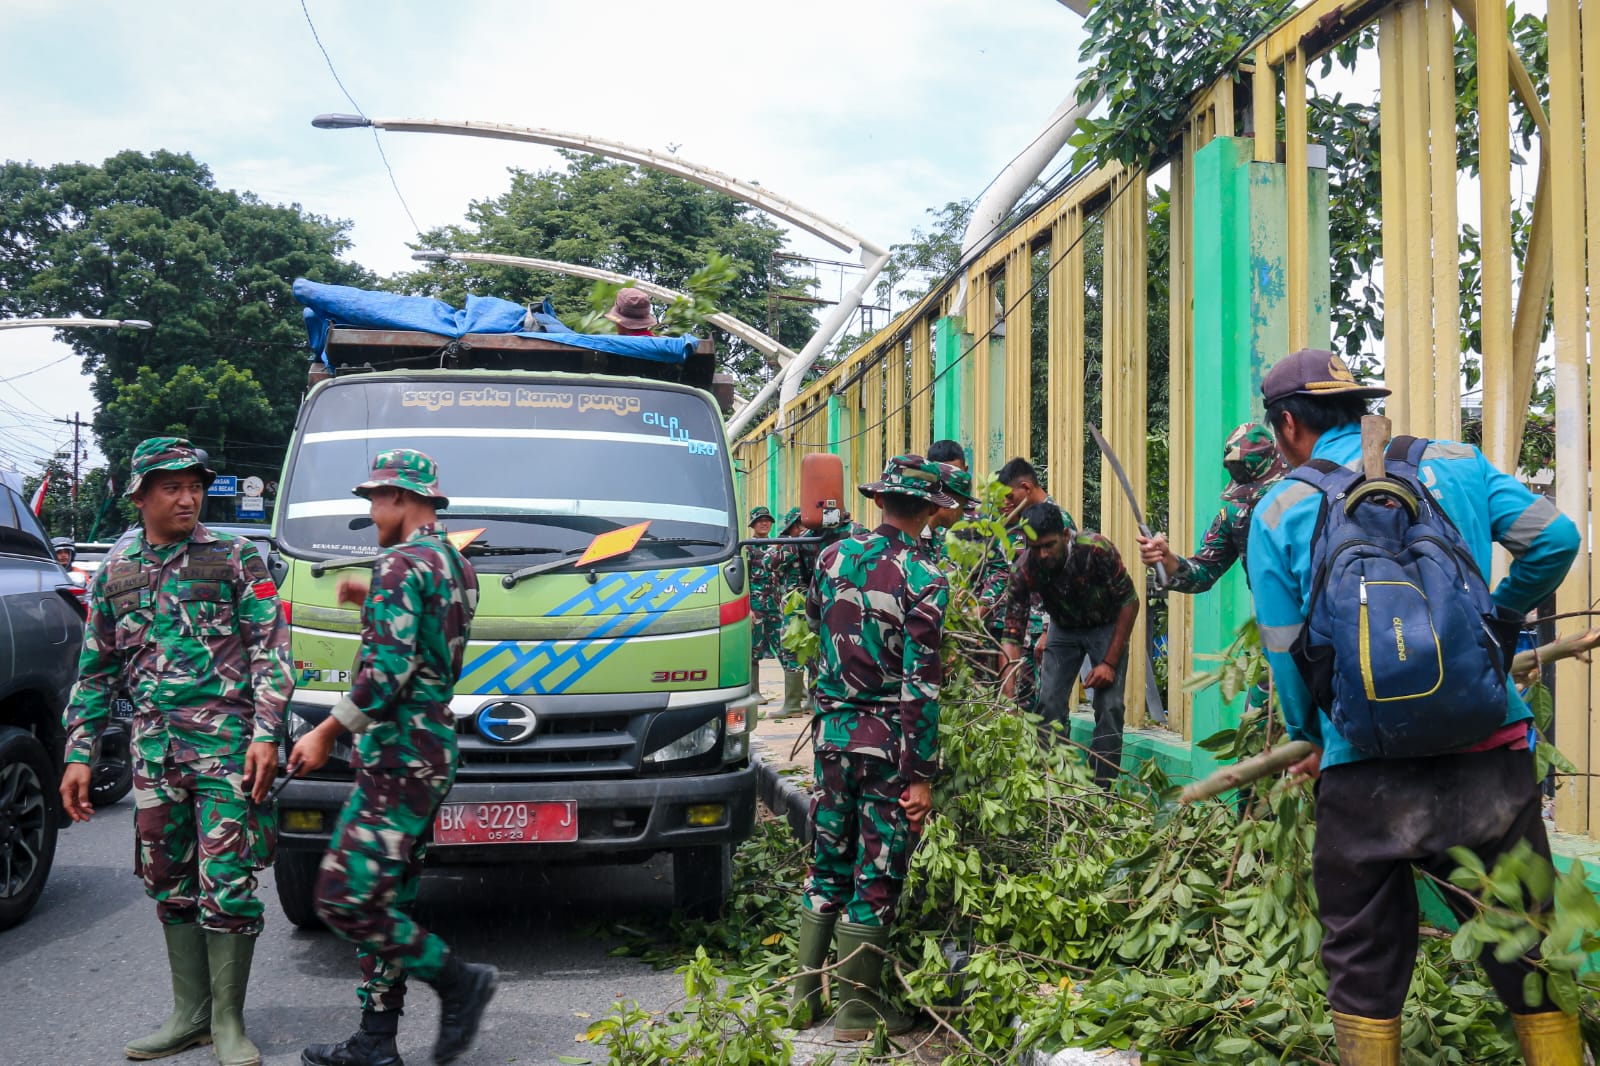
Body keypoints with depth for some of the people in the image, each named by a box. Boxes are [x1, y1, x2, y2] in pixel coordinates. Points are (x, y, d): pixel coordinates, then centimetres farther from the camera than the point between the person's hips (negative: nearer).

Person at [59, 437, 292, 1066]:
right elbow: (96, 672, 17)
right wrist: (79, 755, 10)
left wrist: (265, 734, -12)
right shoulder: (114, 573, 13)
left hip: (226, 742, -4)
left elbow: (271, 649, -3)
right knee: (170, 884, 10)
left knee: (227, 883, -6)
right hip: (153, 749, 5)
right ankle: (190, 1014, 22)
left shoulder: (236, 559, 1)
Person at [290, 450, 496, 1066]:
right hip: (435, 750, 10)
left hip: (398, 754, -10)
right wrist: (374, 604, 22)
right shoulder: (456, 564, 16)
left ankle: (458, 981, 0)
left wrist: (327, 732, -13)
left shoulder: (400, 564, -14)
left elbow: (386, 672, -21)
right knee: (386, 900, 12)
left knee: (344, 899, -8)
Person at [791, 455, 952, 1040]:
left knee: (828, 863, 17)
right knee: (876, 875, 5)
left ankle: (806, 992, 24)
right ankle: (857, 1009, 14)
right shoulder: (923, 580, -14)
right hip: (889, 740, -5)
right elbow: (920, 685, -16)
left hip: (833, 731, 5)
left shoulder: (833, 557, 2)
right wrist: (921, 775, -13)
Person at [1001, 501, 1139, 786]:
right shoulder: (1024, 568, -27)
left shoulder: (1097, 550, -34)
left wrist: (1110, 663, -21)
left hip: (1107, 626, -2)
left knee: (1109, 707, -12)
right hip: (1064, 628, 3)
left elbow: (1130, 602, -20)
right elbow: (1012, 634, -25)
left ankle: (1099, 791, -2)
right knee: (1050, 704, -6)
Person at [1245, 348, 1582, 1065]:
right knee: (1526, 947, 13)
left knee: (1364, 959, 12)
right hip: (1490, 753, 2)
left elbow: (1285, 650, 3)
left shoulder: (1278, 511, 2)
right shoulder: (1456, 463, 7)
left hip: (1365, 770, -1)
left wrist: (1309, 739, 20)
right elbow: (1552, 538, 4)